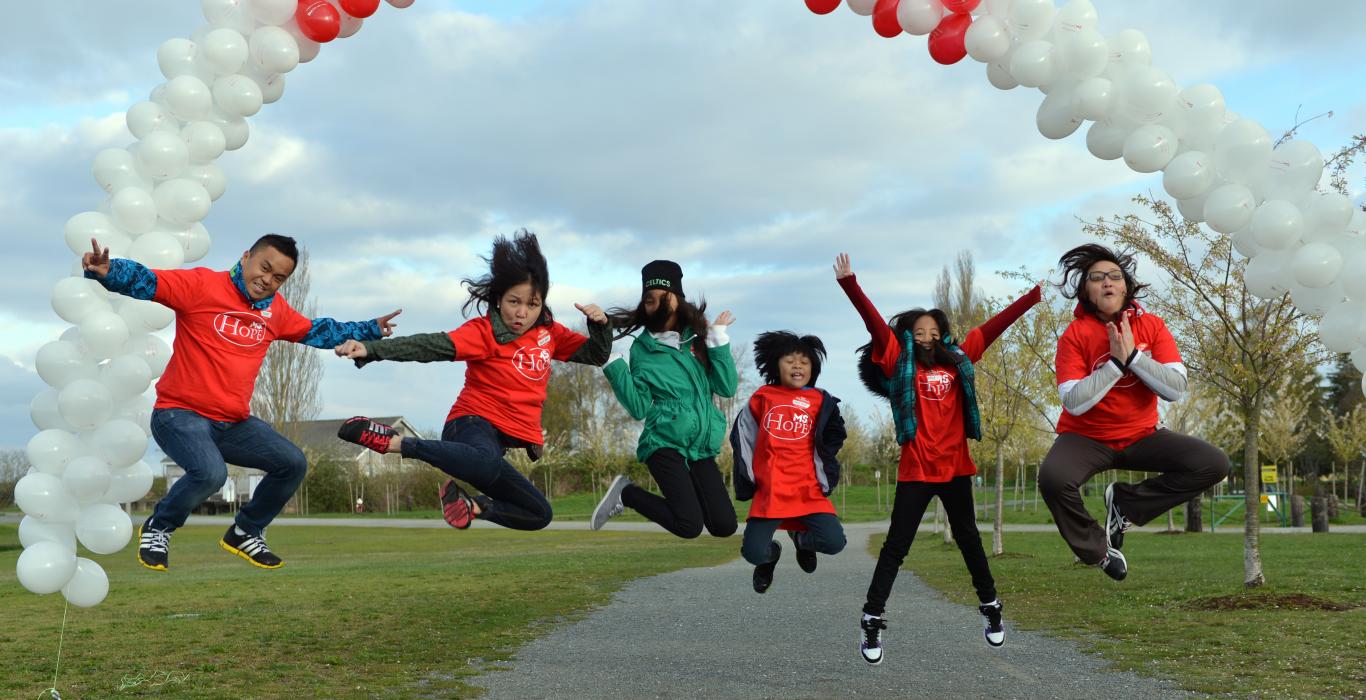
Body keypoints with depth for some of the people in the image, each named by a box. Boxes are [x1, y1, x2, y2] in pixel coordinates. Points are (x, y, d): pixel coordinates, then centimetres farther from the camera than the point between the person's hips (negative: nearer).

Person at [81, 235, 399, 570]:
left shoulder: (276, 310, 10)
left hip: (235, 424, 7)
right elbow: (145, 282, -20)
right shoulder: (201, 285, -10)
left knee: (293, 464, 2)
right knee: (211, 473, -32)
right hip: (180, 414, -7)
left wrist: (370, 330, 28)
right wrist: (108, 271, -41)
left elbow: (316, 331, 25)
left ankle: (245, 533, 25)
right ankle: (157, 529, 1)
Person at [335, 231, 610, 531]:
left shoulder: (549, 331, 7)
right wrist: (371, 349, -41)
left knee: (540, 515, 14)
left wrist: (600, 324, -7)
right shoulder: (484, 331, -12)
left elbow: (595, 355, 15)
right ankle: (391, 440, -31)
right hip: (475, 424, -8)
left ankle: (472, 505, 20)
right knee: (487, 463, -45)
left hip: (509, 437, 8)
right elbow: (434, 345, -27)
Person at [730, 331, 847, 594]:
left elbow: (830, 444, 9)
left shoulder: (821, 402, 2)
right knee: (753, 553, -13)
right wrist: (747, 480, 8)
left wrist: (824, 480, 3)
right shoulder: (762, 397, 4)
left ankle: (800, 538, 19)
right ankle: (771, 553, 27)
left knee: (834, 542, -17)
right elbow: (742, 439, 10)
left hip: (809, 491, 0)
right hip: (768, 492, 0)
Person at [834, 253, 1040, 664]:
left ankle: (990, 606, 33)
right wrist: (849, 283, -19)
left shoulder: (957, 360, 9)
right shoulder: (900, 363, 1)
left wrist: (1033, 295, 18)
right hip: (916, 471, -3)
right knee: (896, 545, -2)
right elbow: (874, 322, -9)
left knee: (968, 539, 18)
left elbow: (994, 326, 14)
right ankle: (873, 620, 3)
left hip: (955, 468, 4)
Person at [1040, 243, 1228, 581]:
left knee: (1214, 464, -15)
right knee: (1053, 478, -34)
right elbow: (1074, 403, -22)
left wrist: (1133, 354, -22)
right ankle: (1096, 546, -4)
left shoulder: (1152, 326, -4)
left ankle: (1125, 503, 3)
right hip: (1087, 438, -3)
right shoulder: (1075, 334, -13)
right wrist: (1116, 361, -23)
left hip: (1141, 436, 4)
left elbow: (1177, 388, -13)